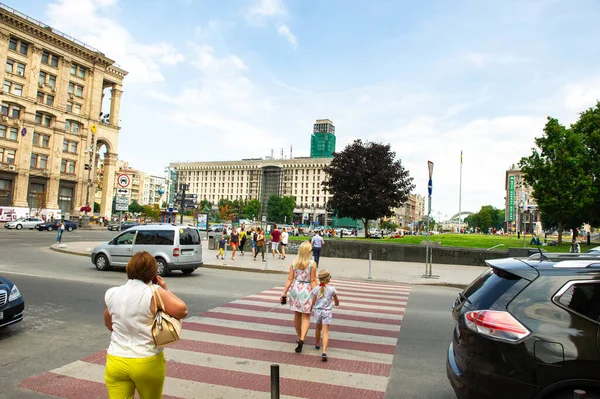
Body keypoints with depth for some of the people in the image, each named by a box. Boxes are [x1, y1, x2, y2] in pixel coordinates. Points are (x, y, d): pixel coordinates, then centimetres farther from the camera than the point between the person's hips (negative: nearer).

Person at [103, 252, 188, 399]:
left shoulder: (111, 294, -1)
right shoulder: (154, 294, -17)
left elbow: (108, 323, 15)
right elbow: (182, 310, -12)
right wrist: (165, 290, -2)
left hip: (115, 362, 3)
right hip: (147, 363, -2)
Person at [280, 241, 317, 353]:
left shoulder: (293, 263, -3)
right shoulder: (312, 264, -12)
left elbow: (290, 279, -3)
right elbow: (313, 281, -11)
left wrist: (284, 292, 3)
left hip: (295, 289, 3)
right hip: (307, 290, -3)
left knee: (297, 315, 19)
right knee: (306, 317, 6)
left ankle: (299, 338, 33)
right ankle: (302, 339, -11)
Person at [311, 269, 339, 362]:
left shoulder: (316, 289, -8)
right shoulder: (332, 289, -8)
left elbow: (313, 302, -4)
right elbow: (336, 300, 7)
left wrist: (311, 308, 17)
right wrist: (337, 303, 31)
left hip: (317, 311, 2)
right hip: (327, 312, -2)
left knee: (318, 329, 24)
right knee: (325, 332, -3)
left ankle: (317, 344, 47)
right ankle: (324, 352, -16)